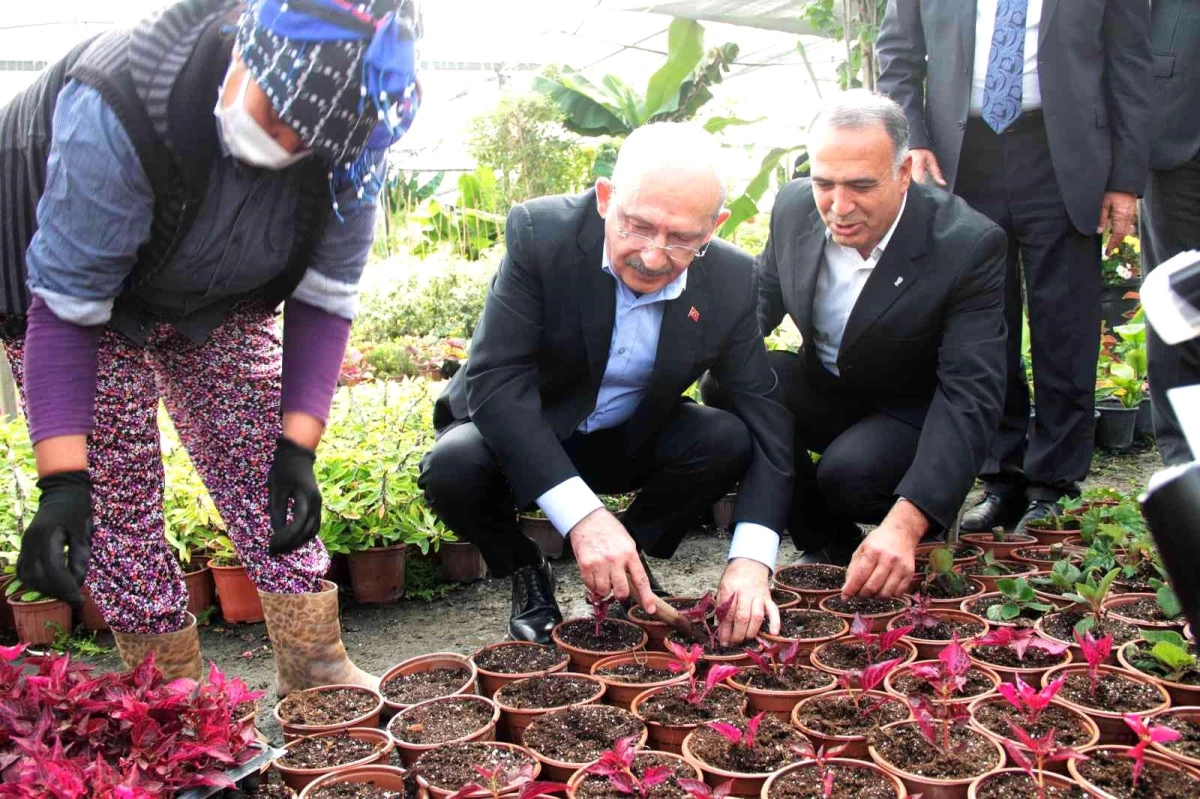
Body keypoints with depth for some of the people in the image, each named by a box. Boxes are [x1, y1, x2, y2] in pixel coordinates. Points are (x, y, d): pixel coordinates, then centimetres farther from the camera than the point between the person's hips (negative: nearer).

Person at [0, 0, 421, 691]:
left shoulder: (355, 136, -26)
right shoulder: (118, 109, -39)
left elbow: (325, 297, -15)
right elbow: (66, 306, -31)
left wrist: (298, 447, -23)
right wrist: (63, 481, -36)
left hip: (219, 300, 4)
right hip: (73, 279, -3)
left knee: (265, 471, -2)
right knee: (118, 498, -7)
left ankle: (317, 670, 8)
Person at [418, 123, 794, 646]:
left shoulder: (731, 280, -16)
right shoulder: (540, 232, -26)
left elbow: (766, 416, -16)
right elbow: (495, 381, -32)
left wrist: (751, 559, -31)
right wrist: (583, 514, -43)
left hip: (628, 441, 3)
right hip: (517, 434, -2)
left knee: (731, 440, -23)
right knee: (455, 467, -32)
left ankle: (629, 564, 2)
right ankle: (525, 572, 0)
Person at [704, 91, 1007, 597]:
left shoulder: (969, 245, -26)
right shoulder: (794, 206, -12)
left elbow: (970, 396, -32)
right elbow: (763, 295, 8)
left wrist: (905, 523, -46)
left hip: (912, 415, -5)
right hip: (823, 391, 5)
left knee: (848, 472, -35)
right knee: (724, 380, -24)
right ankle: (828, 546, -5)